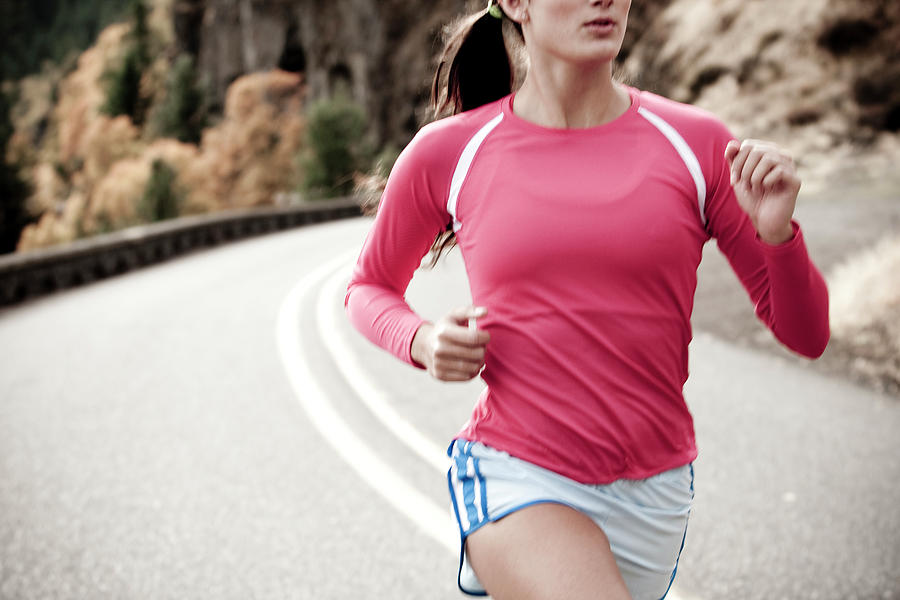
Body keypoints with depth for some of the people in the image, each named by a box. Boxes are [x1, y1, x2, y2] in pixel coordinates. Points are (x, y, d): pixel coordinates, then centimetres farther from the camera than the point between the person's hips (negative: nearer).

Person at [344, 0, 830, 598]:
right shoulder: (446, 154, -4)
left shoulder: (696, 144, -2)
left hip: (651, 498, 3)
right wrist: (425, 342, -8)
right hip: (514, 483, -3)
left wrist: (777, 230, -19)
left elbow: (806, 334, 0)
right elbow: (370, 288, 13)